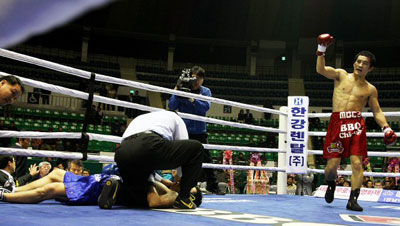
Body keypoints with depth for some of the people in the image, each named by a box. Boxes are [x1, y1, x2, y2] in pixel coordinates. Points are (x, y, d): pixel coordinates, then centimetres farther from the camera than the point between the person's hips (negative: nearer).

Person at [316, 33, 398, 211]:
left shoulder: (370, 89, 14)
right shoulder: (341, 75, 12)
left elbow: (377, 112, 15)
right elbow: (321, 70, -2)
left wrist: (386, 128, 0)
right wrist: (321, 51, -13)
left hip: (356, 124, 1)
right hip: (337, 123, -1)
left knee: (357, 162, -11)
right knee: (332, 164, -4)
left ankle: (353, 200, -5)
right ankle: (331, 183, 29)